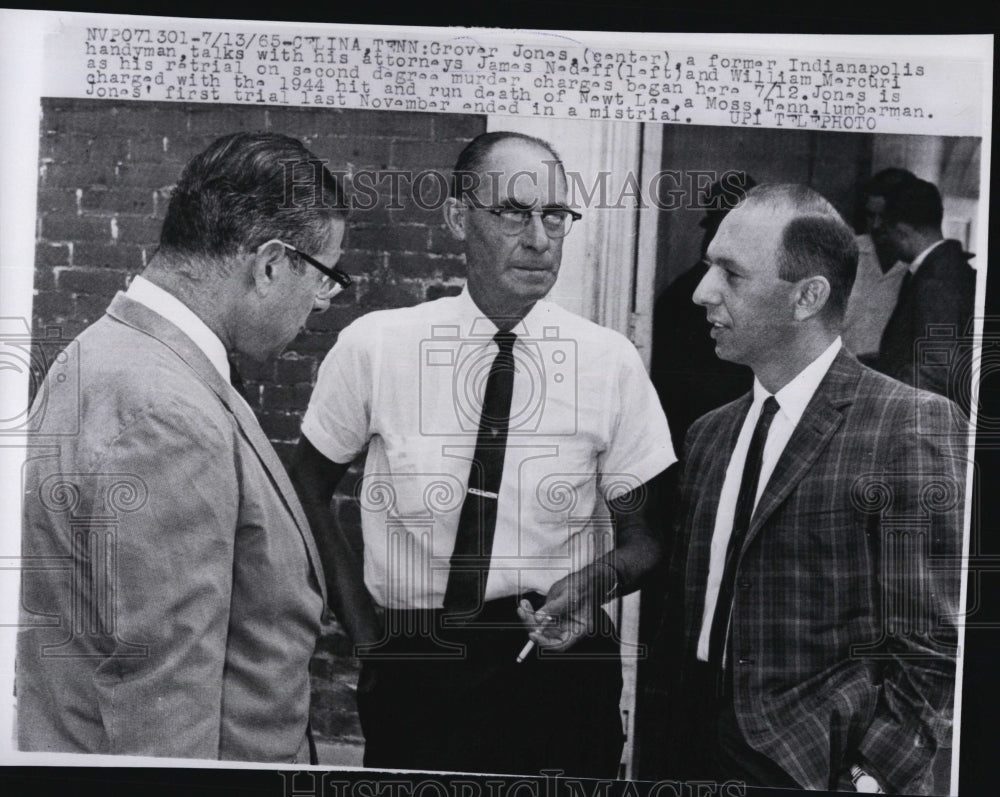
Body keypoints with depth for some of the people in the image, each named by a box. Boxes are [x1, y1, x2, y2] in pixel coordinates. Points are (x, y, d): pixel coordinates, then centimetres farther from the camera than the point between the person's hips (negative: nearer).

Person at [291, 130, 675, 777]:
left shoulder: (612, 361, -6)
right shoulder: (374, 346, -7)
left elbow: (646, 536, 1)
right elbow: (310, 488, 6)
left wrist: (599, 576, -19)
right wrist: (361, 623, -1)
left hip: (560, 660, 1)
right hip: (411, 676, 0)